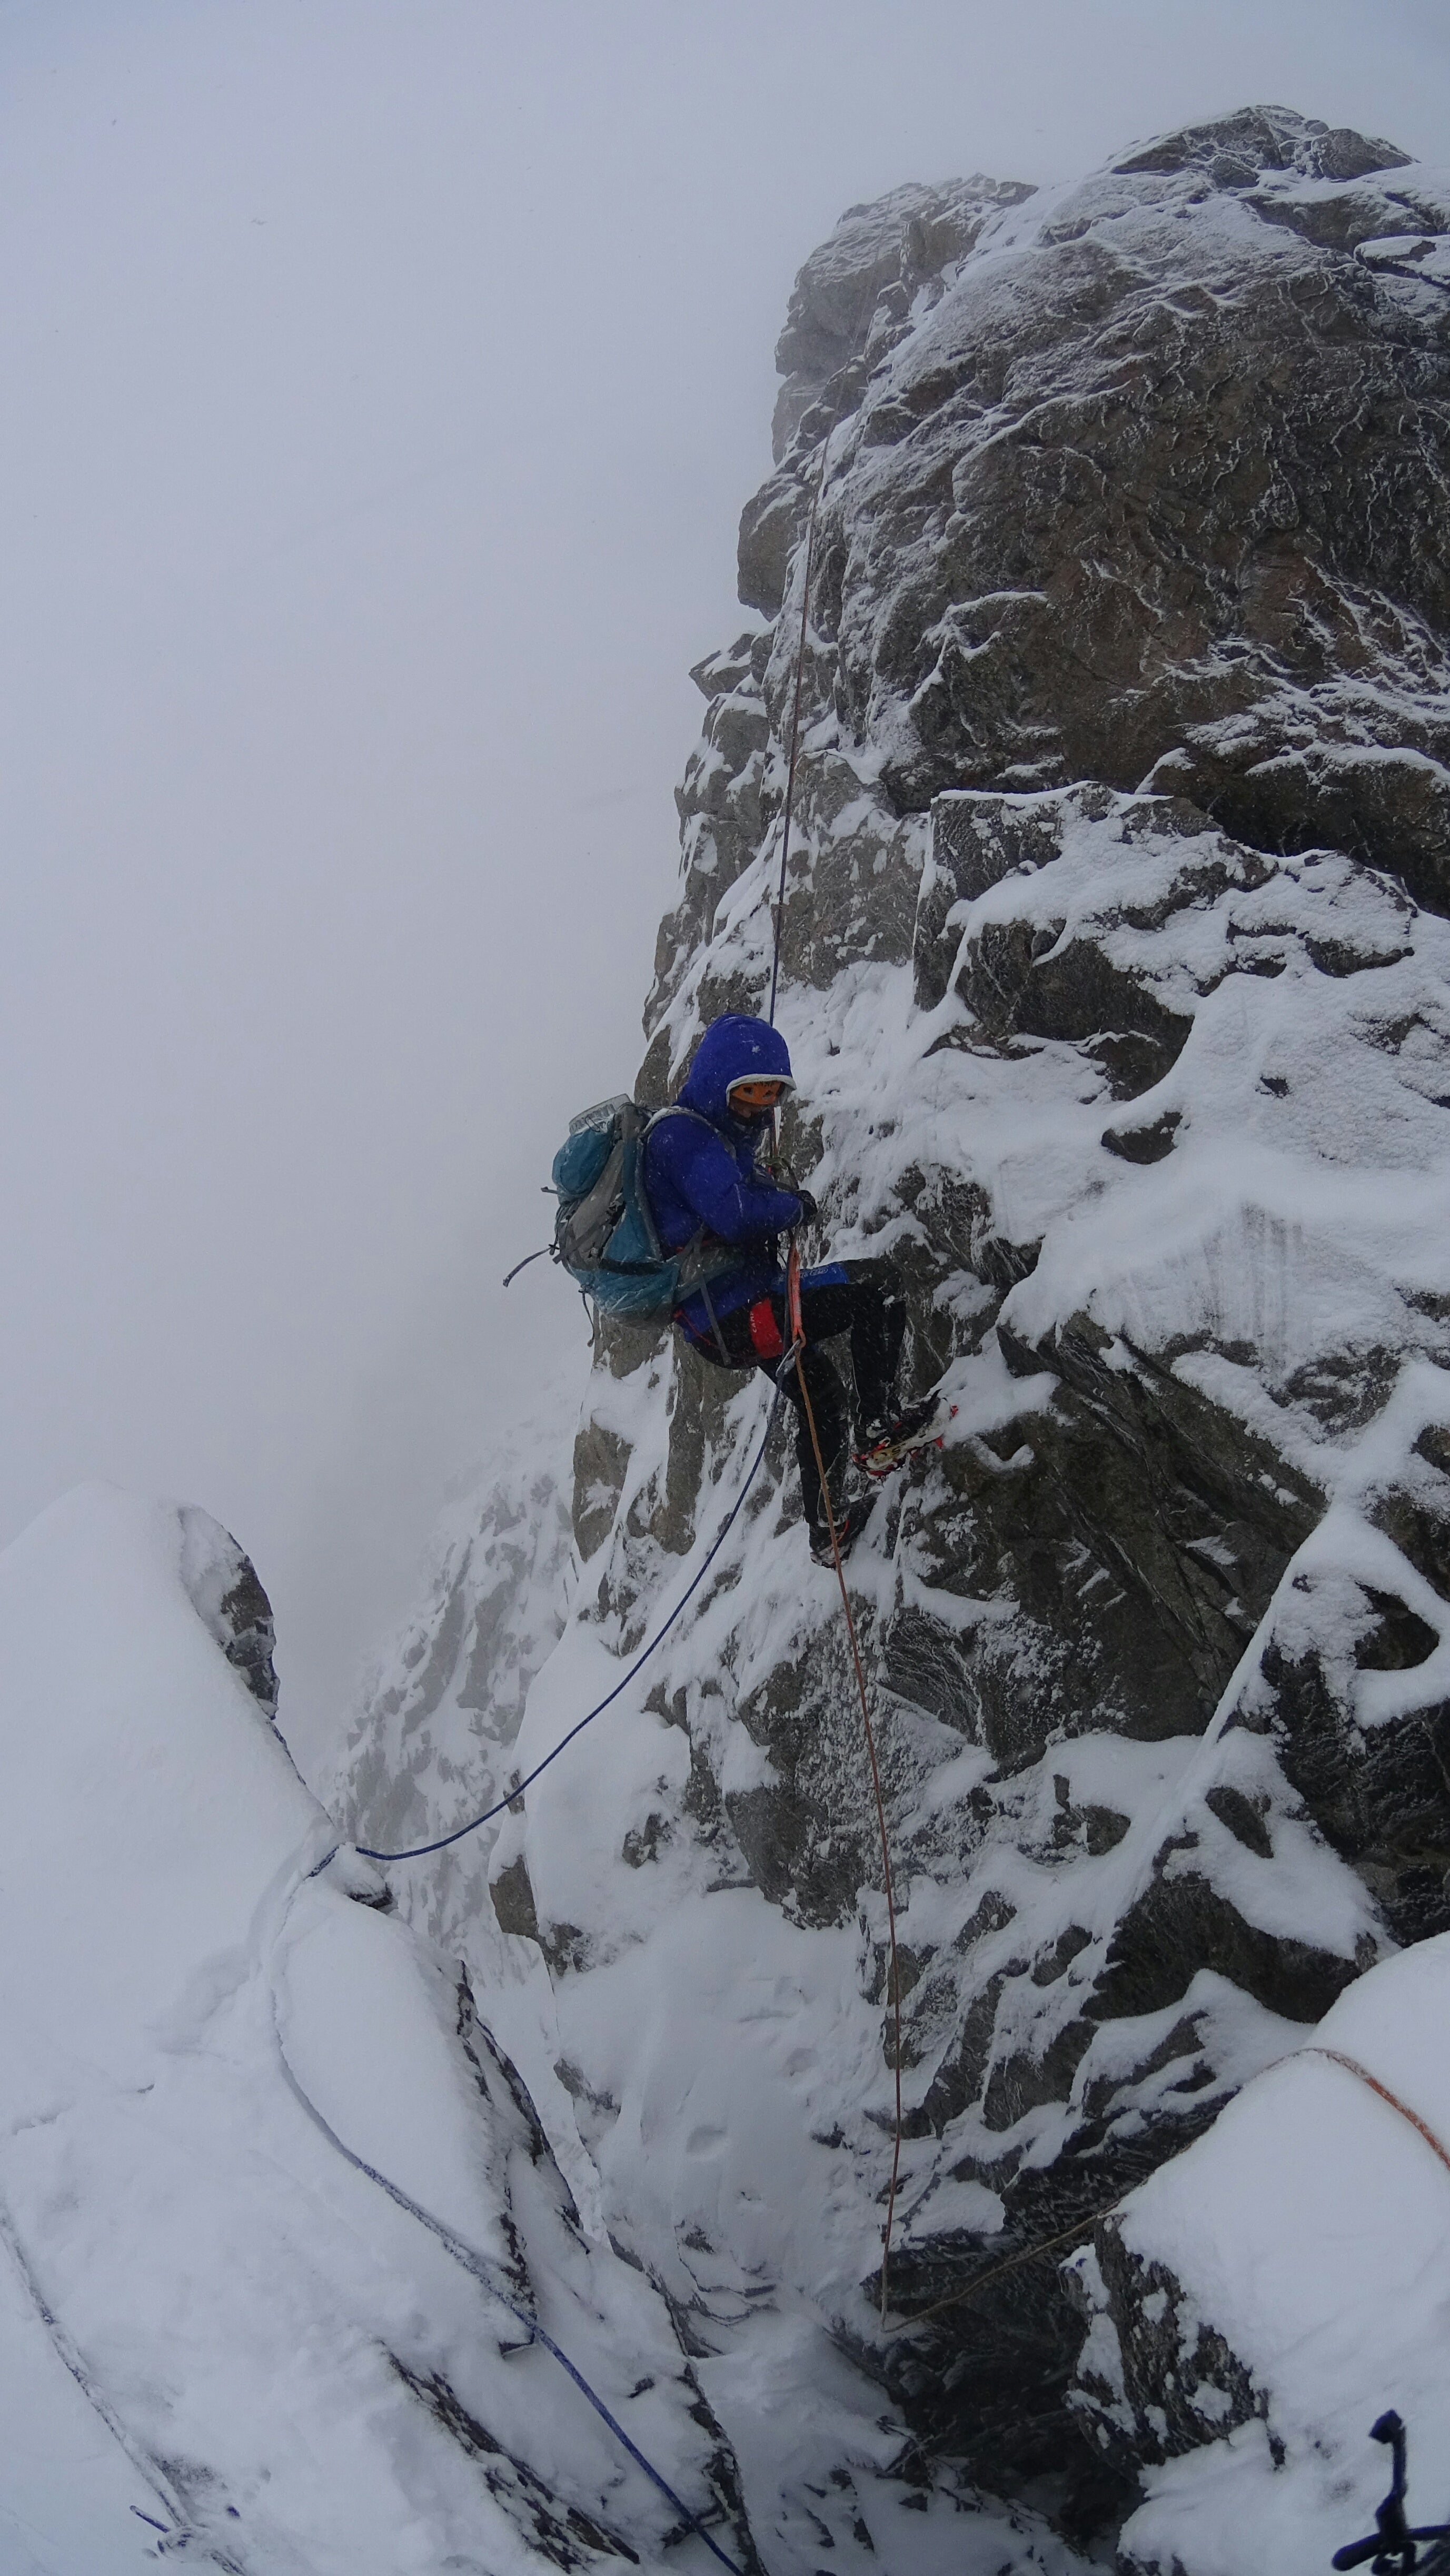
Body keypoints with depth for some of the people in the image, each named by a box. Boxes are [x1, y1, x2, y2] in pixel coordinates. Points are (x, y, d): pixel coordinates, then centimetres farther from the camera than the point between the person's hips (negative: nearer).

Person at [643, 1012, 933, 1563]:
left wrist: (778, 1197, 6)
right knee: (877, 1281, -12)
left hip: (717, 1317, 11)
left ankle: (827, 1527, 42)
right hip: (734, 1314, -11)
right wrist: (796, 1207, -12)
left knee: (817, 1394, 28)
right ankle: (882, 1427, -7)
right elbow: (737, 1214, -29)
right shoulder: (682, 1134, -17)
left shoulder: (712, 1132, 15)